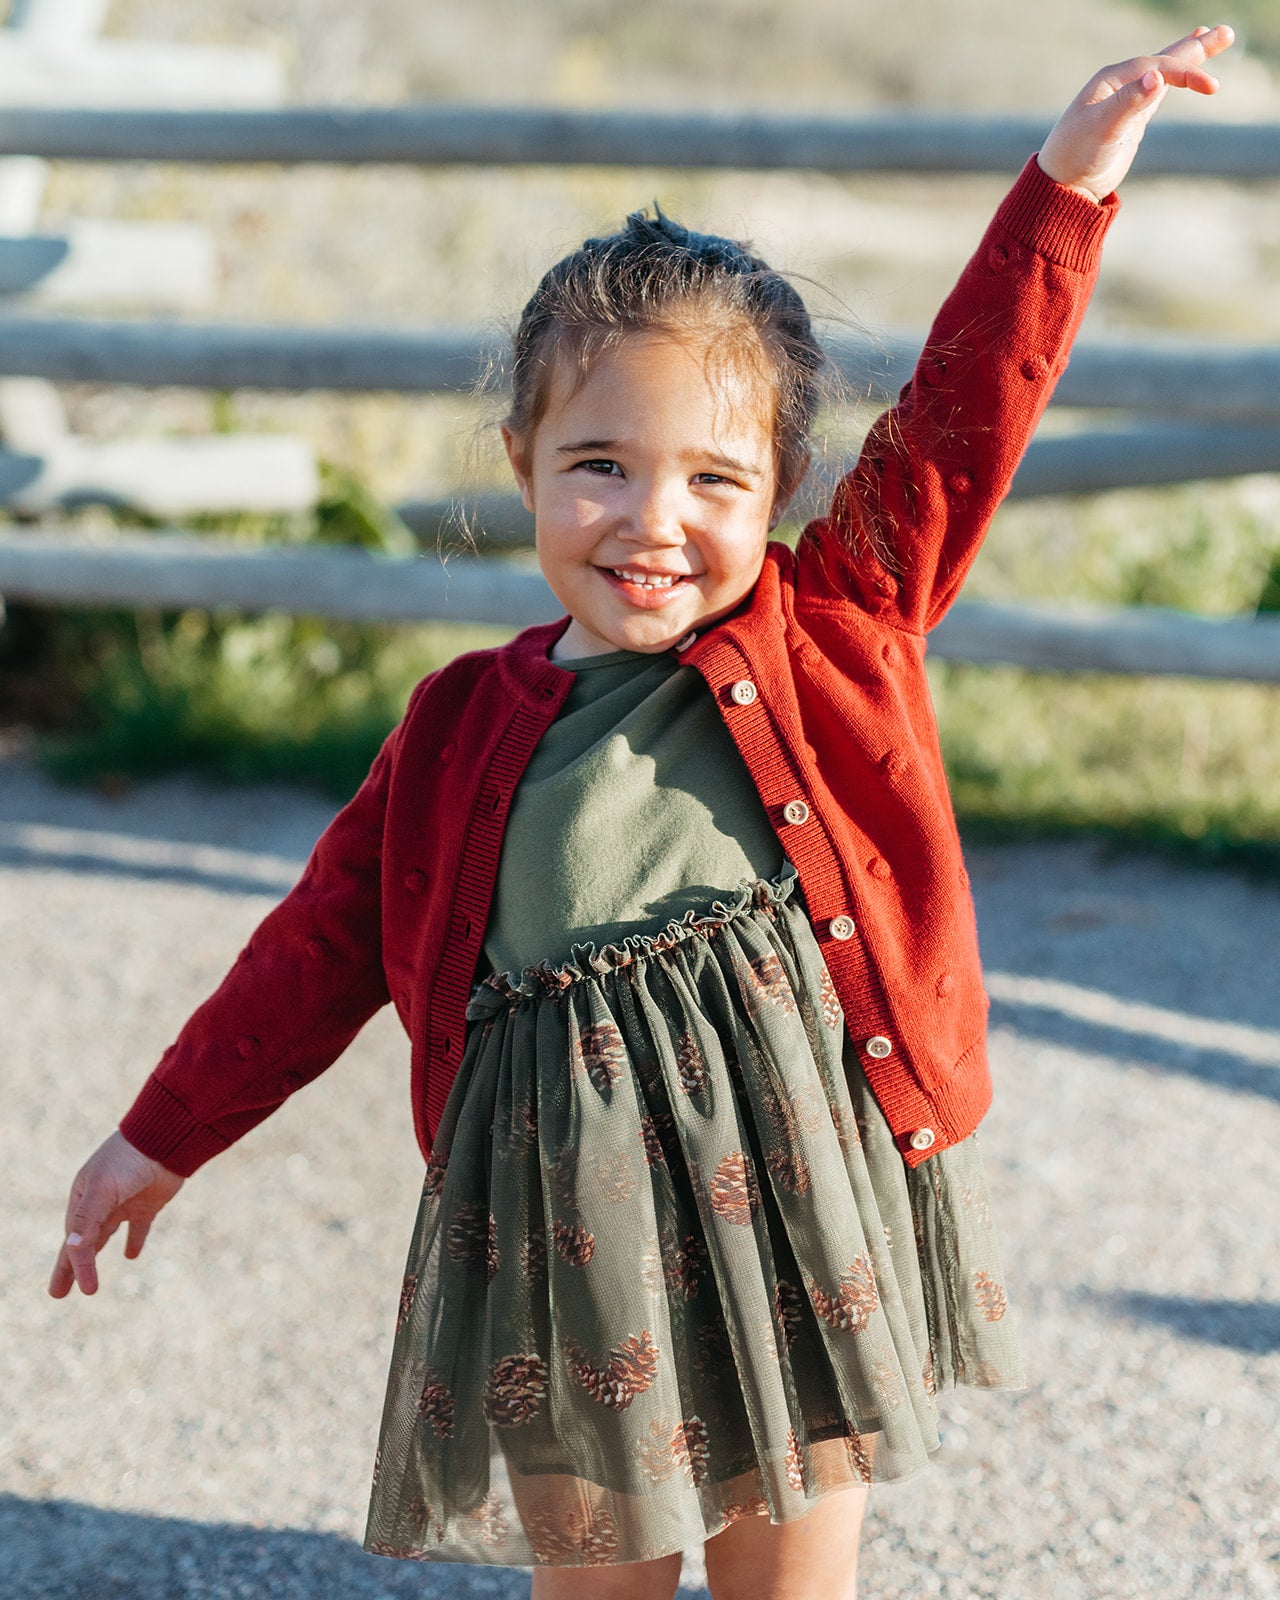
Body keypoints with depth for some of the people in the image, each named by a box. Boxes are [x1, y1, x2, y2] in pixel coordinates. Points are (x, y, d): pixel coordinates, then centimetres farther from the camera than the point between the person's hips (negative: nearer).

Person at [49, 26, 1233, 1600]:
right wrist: (162, 1136, 15)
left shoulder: (830, 638, 1)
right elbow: (324, 942, 11)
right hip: (572, 1217, 1)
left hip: (798, 1182, -1)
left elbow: (963, 415, -5)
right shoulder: (463, 729, 4)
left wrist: (1067, 176, -11)